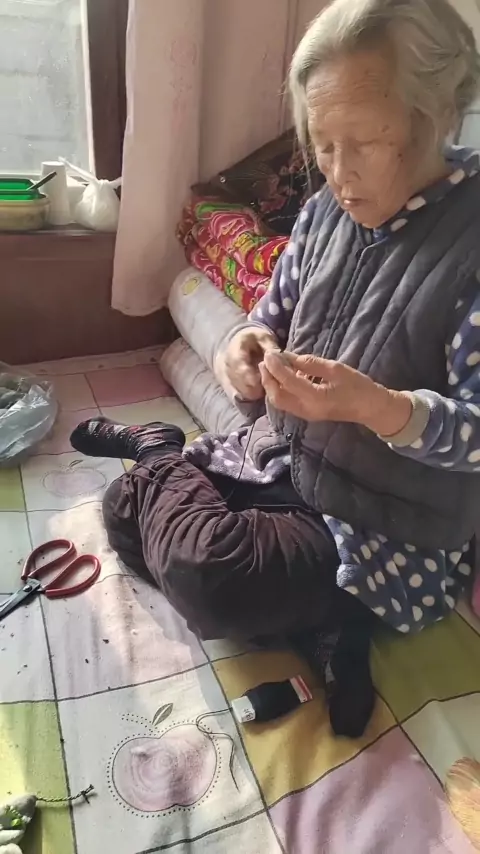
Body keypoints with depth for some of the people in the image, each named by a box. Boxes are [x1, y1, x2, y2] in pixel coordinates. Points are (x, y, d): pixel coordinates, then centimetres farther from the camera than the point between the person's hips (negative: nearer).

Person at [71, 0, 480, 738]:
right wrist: (250, 346, -13)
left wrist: (373, 405, -37)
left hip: (390, 530, -7)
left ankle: (158, 449, 3)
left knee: (203, 575, -27)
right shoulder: (326, 212, 2)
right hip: (283, 462, 8)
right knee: (127, 509, 7)